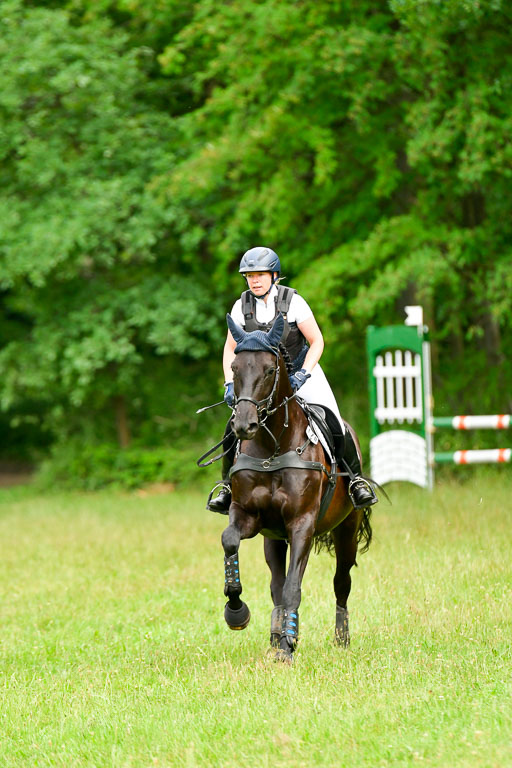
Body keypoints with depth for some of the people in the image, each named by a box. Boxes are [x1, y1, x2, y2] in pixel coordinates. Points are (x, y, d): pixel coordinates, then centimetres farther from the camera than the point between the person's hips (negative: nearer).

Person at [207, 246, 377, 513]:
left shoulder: (292, 301, -16)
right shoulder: (242, 306, -7)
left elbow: (317, 342, -11)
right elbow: (231, 349, 1)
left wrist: (302, 375, -23)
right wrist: (230, 384, -11)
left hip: (301, 371, -2)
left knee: (334, 424, -15)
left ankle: (356, 478, 4)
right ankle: (228, 483, 5)